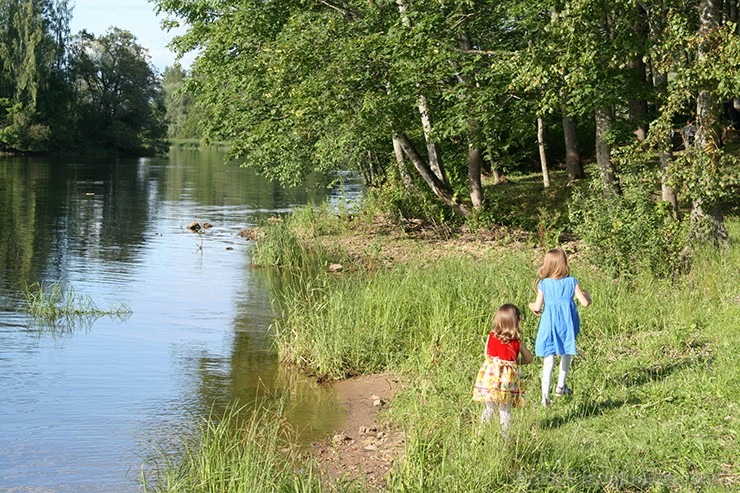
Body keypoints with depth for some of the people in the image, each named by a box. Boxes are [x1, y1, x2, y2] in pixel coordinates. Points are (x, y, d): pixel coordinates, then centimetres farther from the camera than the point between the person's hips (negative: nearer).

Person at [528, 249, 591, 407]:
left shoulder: (543, 284, -4)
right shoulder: (572, 282, -4)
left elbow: (537, 306, -2)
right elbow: (585, 303, -4)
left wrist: (531, 305, 21)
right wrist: (587, 294, 17)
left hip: (549, 324, -1)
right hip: (567, 323, 1)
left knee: (548, 360, -1)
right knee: (566, 354, 25)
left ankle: (545, 395, -14)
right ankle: (560, 387, 35)